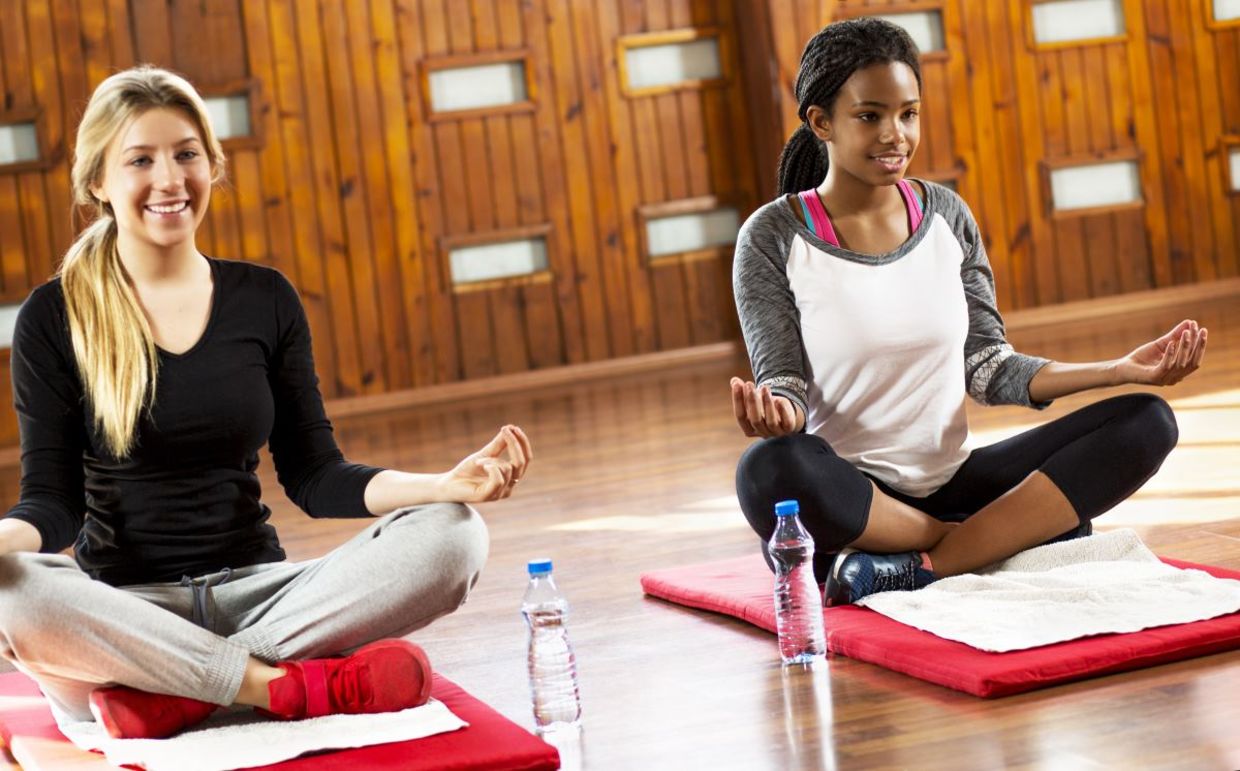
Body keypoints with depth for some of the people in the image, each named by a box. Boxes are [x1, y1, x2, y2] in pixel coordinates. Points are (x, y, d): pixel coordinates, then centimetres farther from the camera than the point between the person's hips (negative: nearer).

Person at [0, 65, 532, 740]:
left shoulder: (265, 300, 8)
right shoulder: (55, 319, 0)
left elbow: (313, 476, 6)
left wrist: (448, 483, -12)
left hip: (256, 593, 3)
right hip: (125, 609, -3)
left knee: (451, 536, -21)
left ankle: (175, 691, -25)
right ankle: (287, 685, -26)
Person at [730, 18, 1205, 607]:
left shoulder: (946, 215, 8)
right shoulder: (773, 239, -4)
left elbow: (989, 367, 8)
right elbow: (783, 380, -7)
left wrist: (1122, 370, -4)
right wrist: (773, 413, -32)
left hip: (950, 486, 5)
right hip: (846, 501, -4)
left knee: (1146, 422, -11)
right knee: (768, 470, -39)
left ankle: (917, 569, -23)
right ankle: (1002, 538, -19)